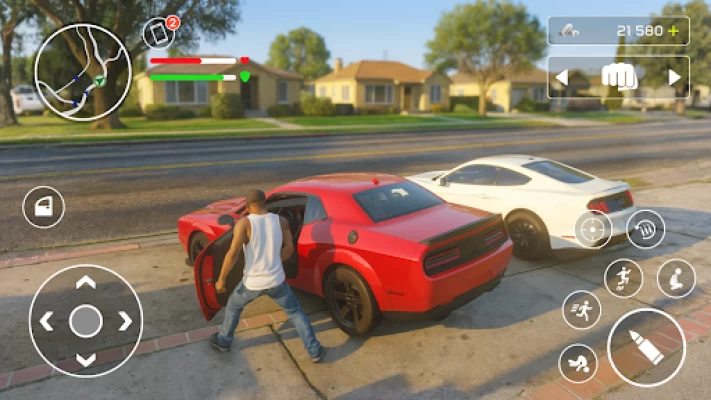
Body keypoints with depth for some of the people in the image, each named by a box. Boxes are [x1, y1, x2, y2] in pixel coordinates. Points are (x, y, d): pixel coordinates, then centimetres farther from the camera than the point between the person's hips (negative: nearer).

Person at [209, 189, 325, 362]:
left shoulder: (244, 223, -16)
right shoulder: (281, 221, -5)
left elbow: (233, 254, -19)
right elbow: (289, 248, 1)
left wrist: (221, 279, -8)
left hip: (252, 283, -2)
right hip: (277, 281, 2)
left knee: (232, 307, 28)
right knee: (295, 313, 20)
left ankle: (223, 341, 45)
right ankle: (314, 351, 21)